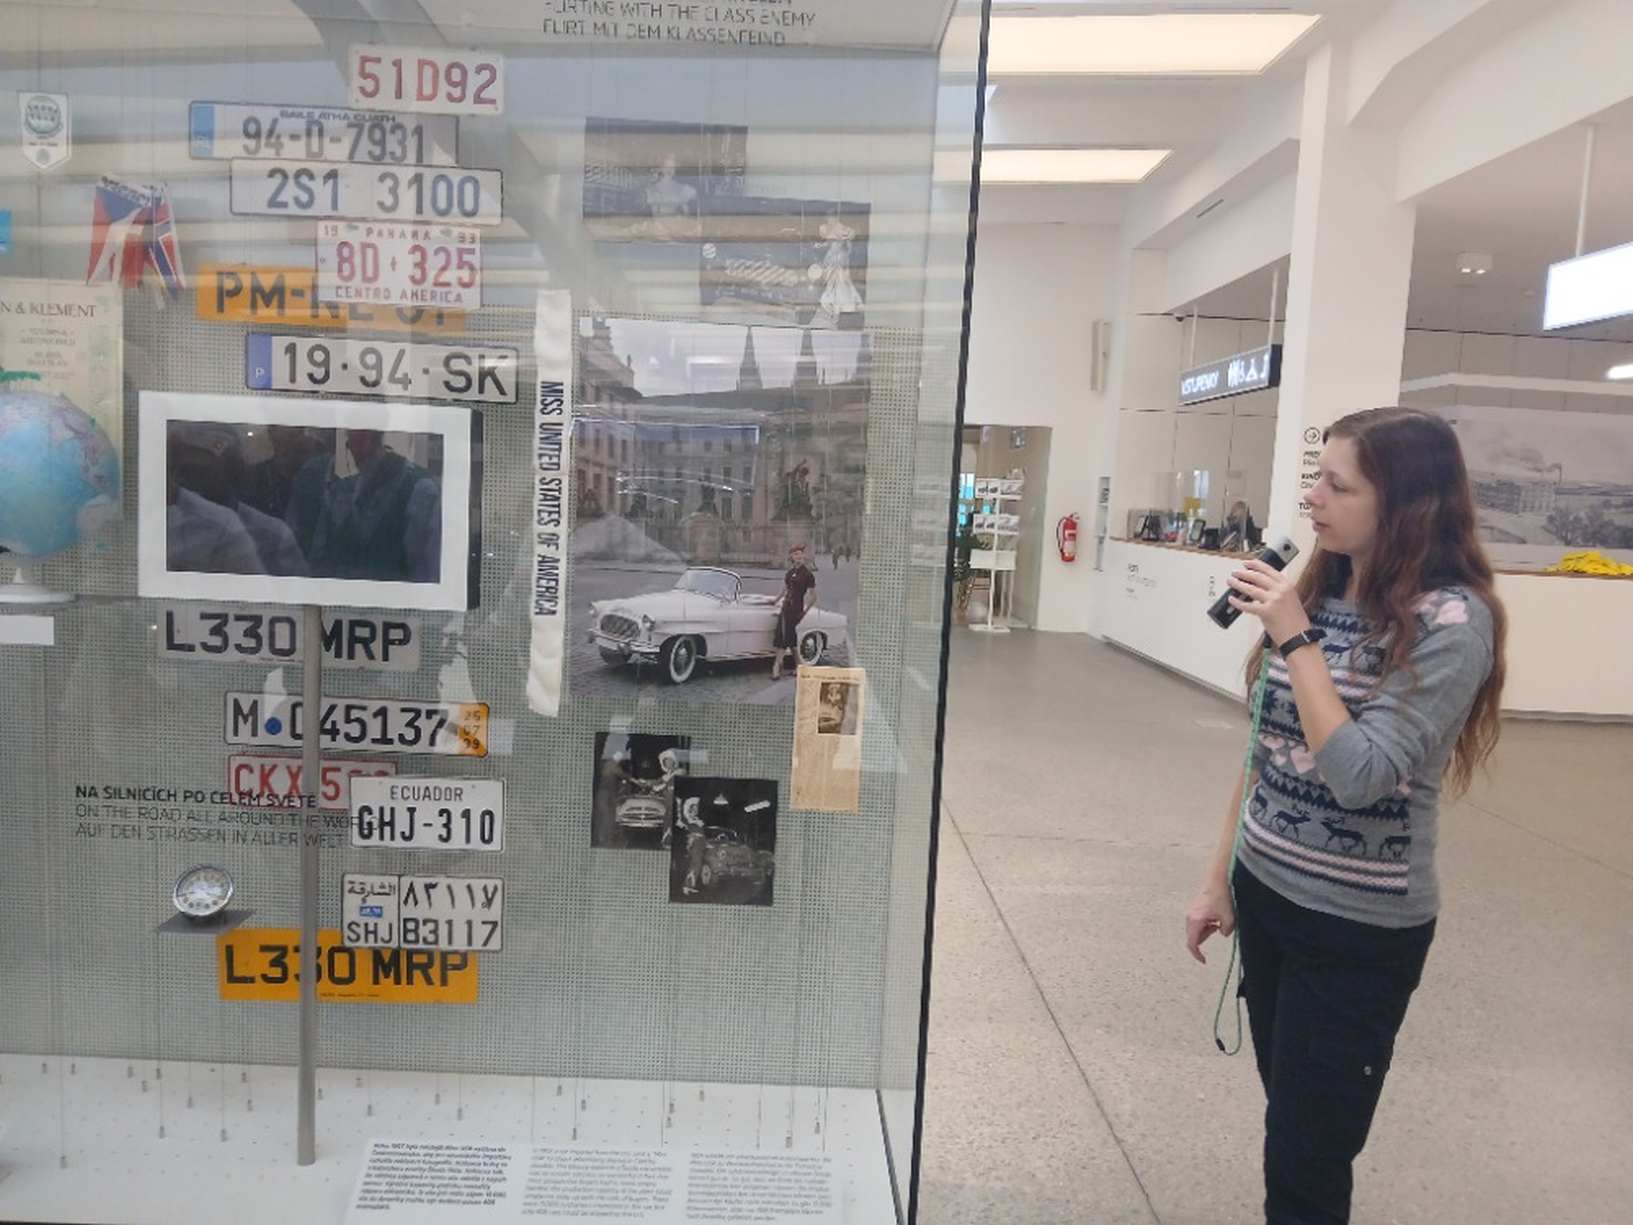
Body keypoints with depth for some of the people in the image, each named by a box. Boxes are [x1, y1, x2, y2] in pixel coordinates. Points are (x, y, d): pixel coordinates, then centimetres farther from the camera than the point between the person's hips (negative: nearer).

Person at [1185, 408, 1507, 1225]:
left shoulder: (1450, 619, -17)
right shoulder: (1316, 590, 2)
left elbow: (1360, 774, -25)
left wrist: (1296, 638, -23)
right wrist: (1221, 878, 10)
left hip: (1359, 928, -6)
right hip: (1266, 893, 6)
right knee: (1287, 1123, 20)